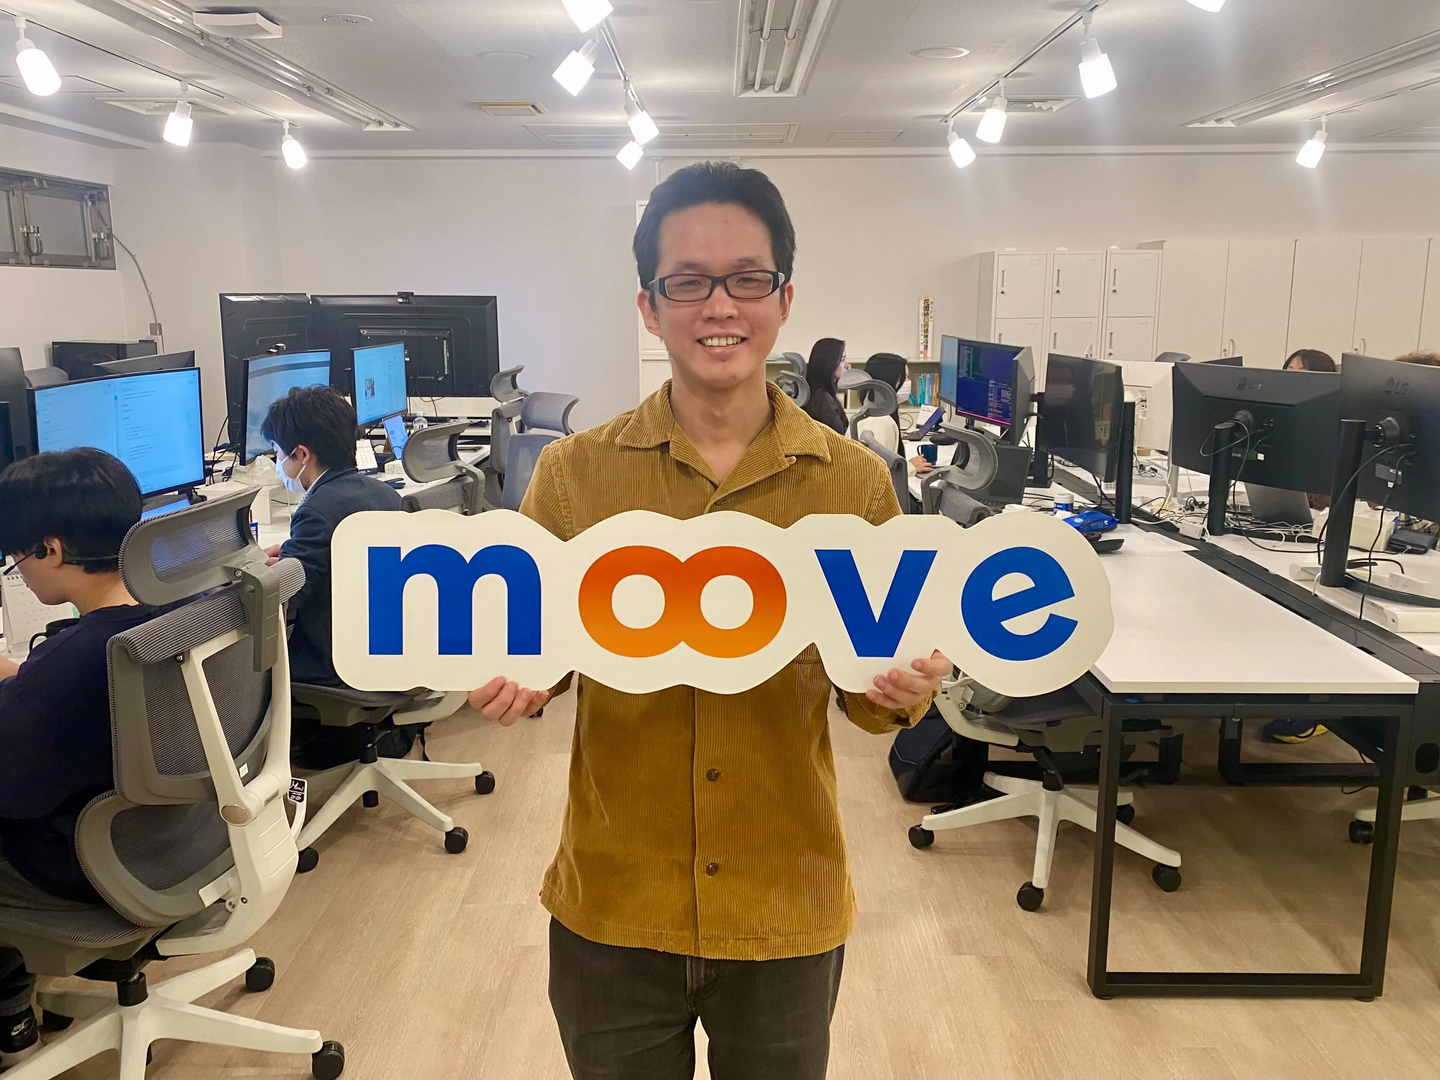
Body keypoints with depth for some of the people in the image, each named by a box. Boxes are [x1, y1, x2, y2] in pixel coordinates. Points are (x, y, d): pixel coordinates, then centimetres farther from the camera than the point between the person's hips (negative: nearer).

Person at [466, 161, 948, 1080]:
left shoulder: (855, 481, -6)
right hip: (611, 911, 0)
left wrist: (900, 694, -19)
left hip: (788, 912, 0)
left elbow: (872, 679, 2)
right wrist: (510, 683, -19)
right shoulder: (573, 473, -6)